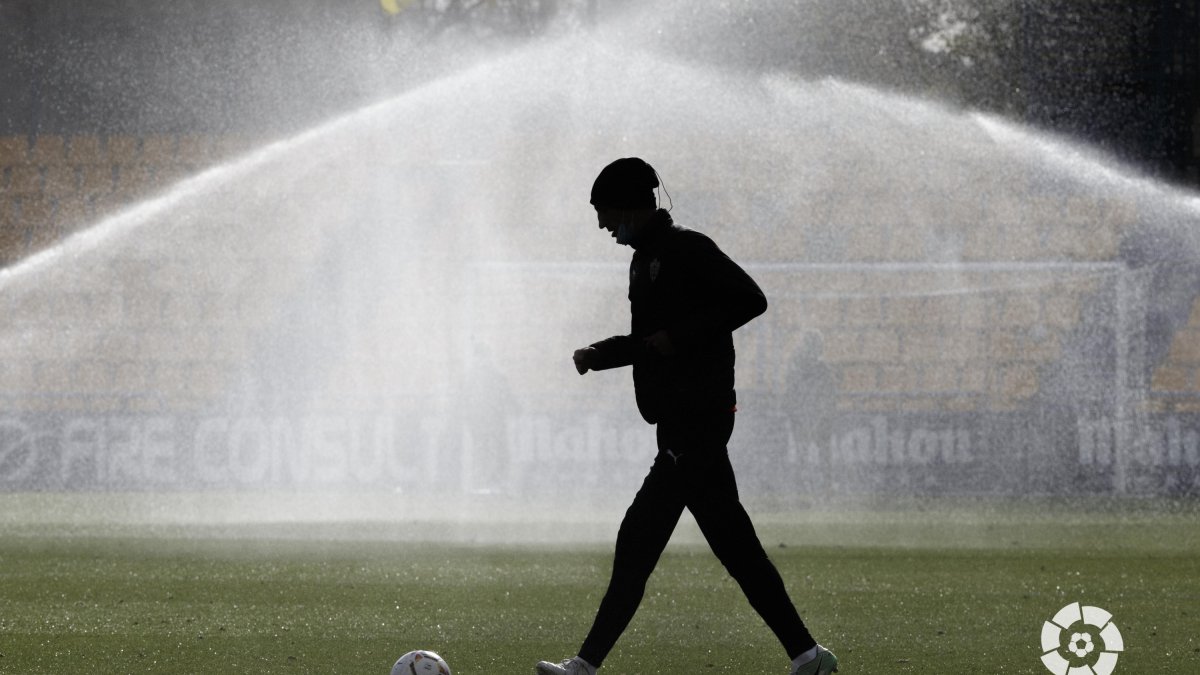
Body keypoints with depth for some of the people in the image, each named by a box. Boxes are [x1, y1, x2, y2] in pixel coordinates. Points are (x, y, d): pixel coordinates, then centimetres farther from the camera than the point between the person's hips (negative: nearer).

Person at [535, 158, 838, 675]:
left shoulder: (686, 250, -11)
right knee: (736, 548, 9)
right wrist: (597, 355, 13)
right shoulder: (646, 258, 18)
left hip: (696, 422, -10)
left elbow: (750, 299, -18)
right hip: (681, 423, 10)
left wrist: (680, 335, -20)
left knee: (638, 540, -12)